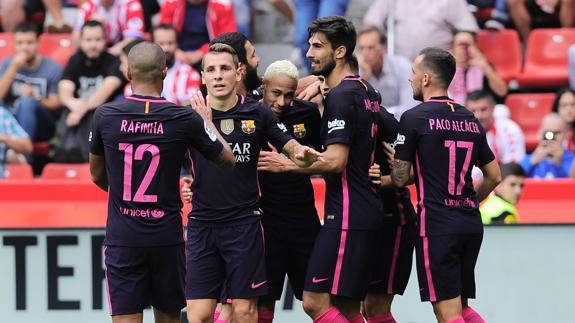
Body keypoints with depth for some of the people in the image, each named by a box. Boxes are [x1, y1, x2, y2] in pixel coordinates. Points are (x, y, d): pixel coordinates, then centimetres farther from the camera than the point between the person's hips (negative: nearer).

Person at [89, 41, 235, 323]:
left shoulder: (105, 116, -5)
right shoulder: (185, 119, -8)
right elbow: (227, 160, 7)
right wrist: (207, 120, 21)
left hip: (122, 236, -1)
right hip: (167, 235, 1)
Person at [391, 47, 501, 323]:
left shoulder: (414, 118, -6)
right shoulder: (470, 119, 12)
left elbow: (400, 178, -5)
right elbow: (494, 176, 17)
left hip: (437, 225, -6)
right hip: (471, 223, 7)